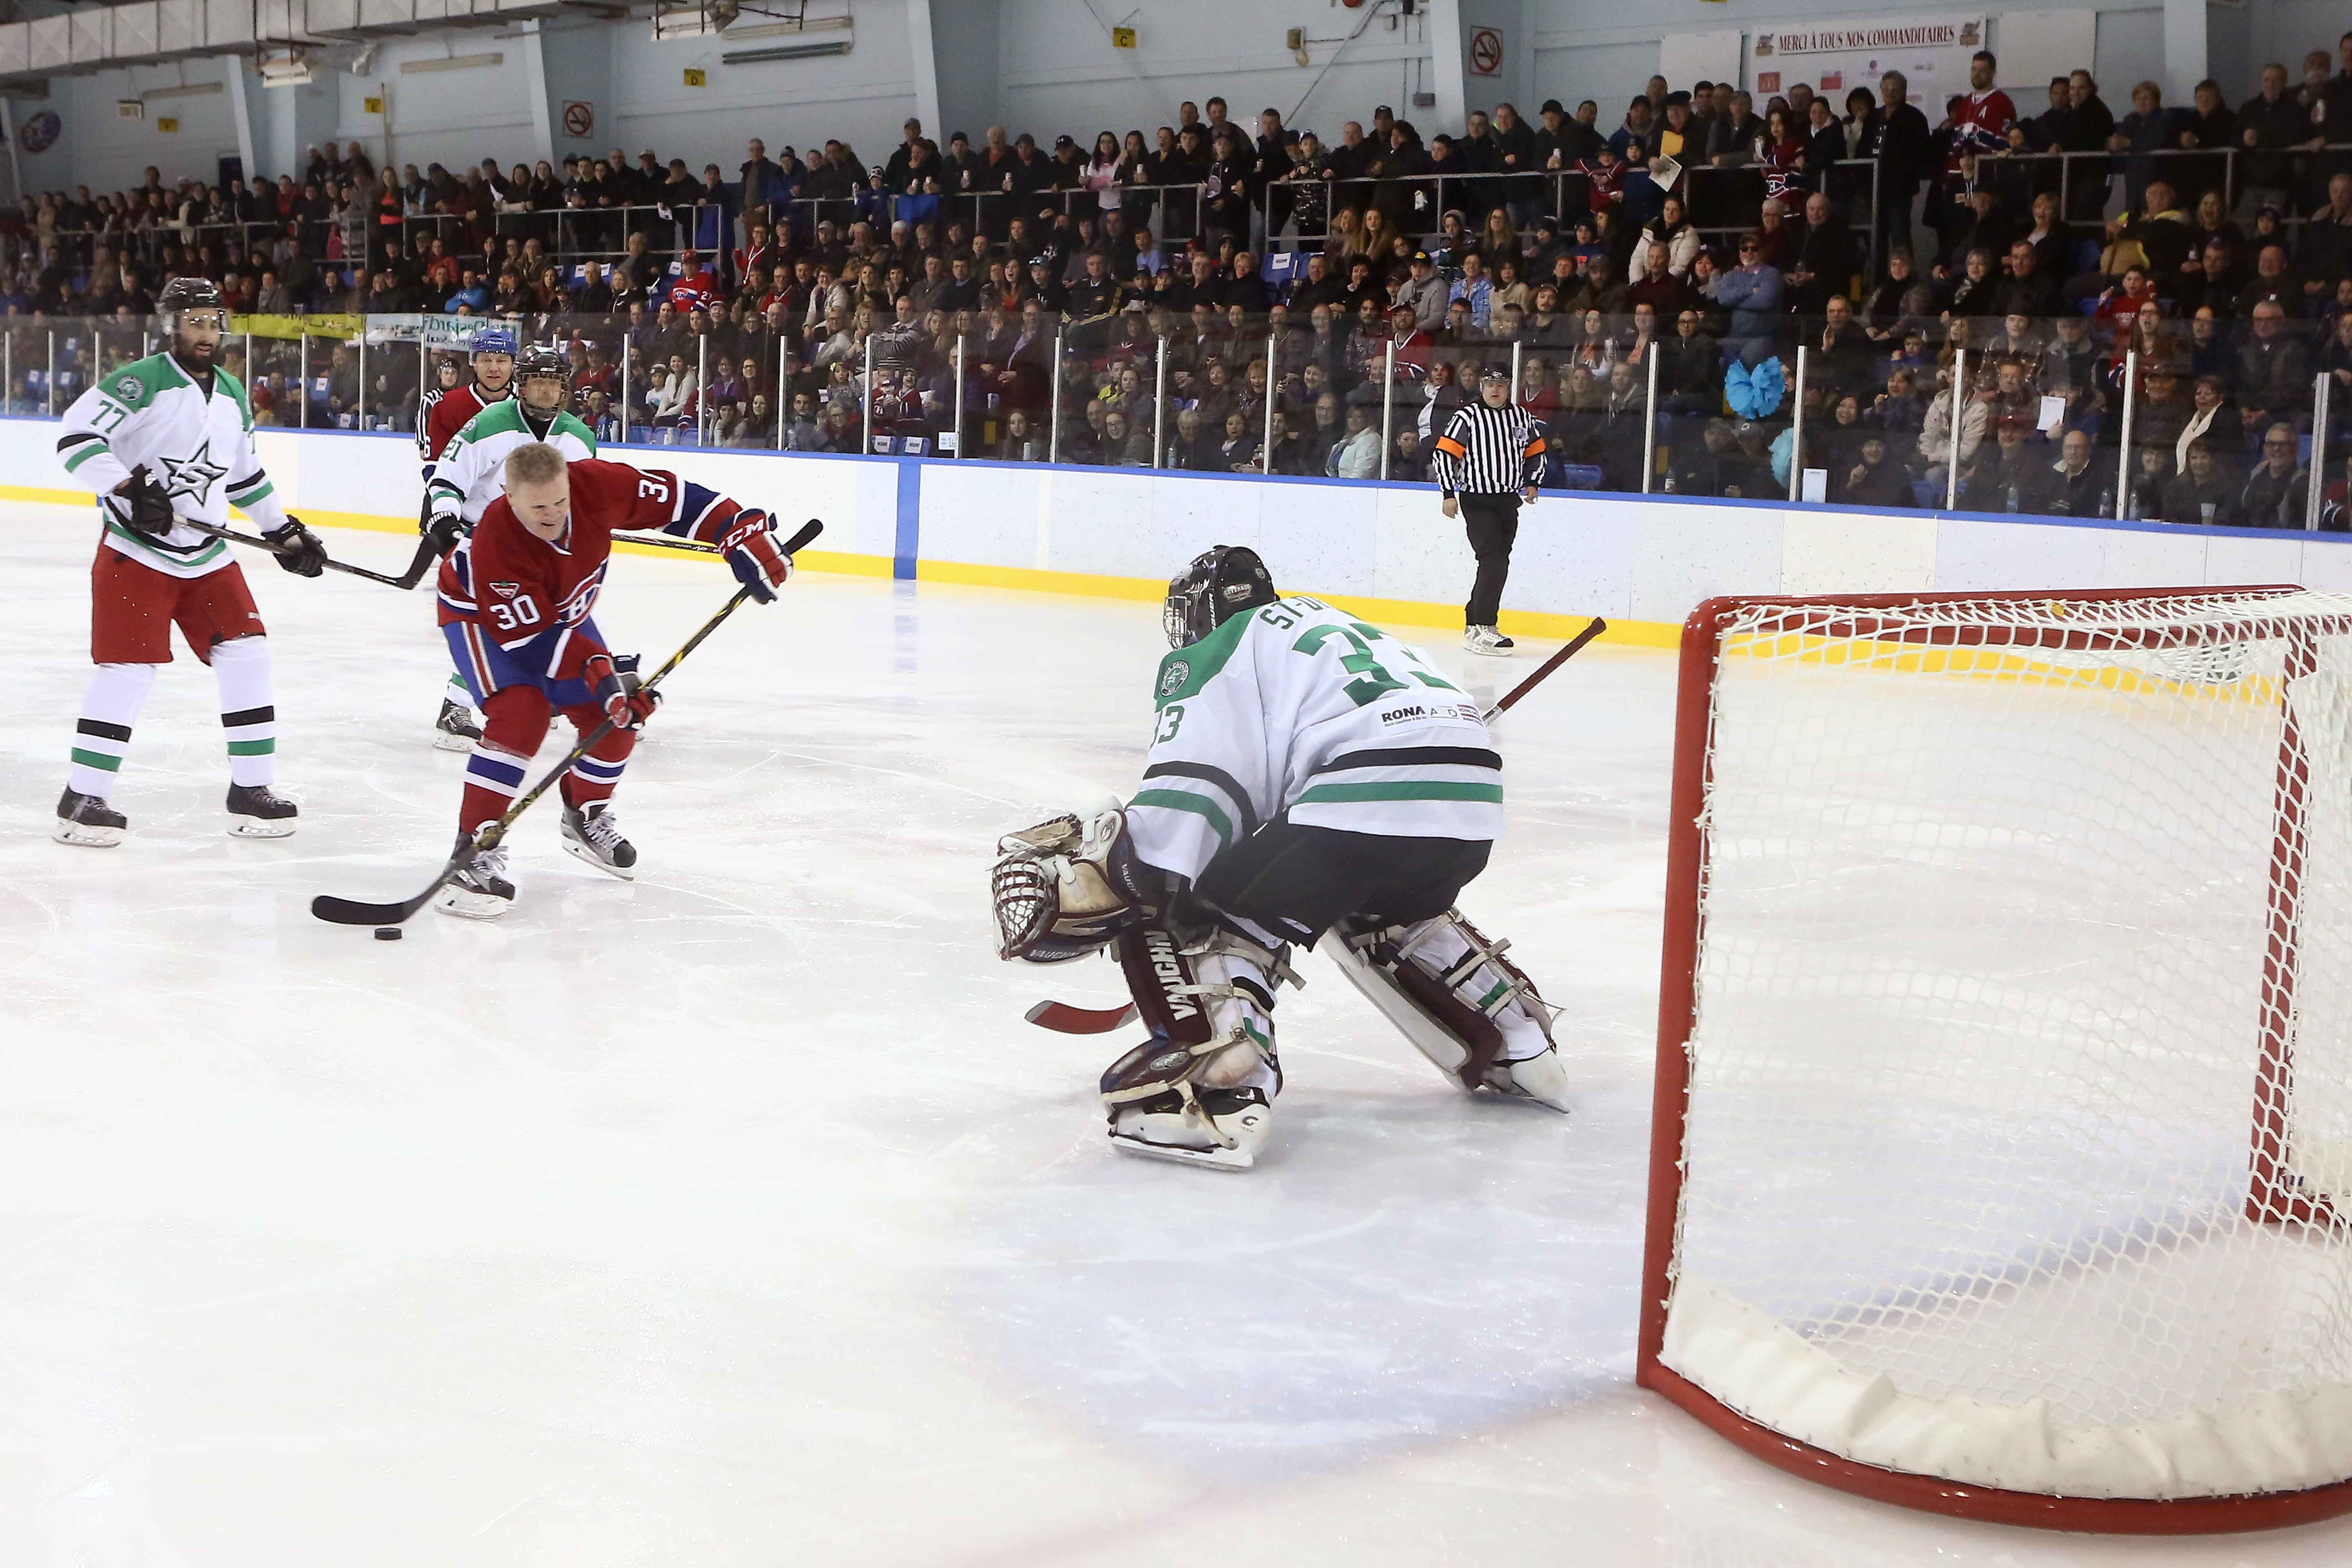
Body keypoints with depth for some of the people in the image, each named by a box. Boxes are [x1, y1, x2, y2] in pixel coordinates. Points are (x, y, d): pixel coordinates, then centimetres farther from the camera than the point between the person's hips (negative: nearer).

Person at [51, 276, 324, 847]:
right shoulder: (142, 382, -11)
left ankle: (250, 789, 9)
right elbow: (77, 436, -19)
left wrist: (284, 530, 22)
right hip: (135, 551, -7)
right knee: (129, 667, -9)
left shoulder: (232, 396, 12)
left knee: (247, 655, 0)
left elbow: (245, 474, 25)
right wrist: (129, 488, -29)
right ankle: (82, 799, 1)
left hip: (207, 555, 7)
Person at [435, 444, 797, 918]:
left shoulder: (595, 485, -30)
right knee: (520, 714, -28)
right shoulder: (495, 544, -40)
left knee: (617, 715, 2)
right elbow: (531, 635, -36)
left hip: (562, 613, 6)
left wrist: (745, 535, -27)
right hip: (482, 614, -6)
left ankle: (586, 816, 28)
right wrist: (596, 670, -43)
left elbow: (675, 498, -19)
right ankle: (474, 849, -25)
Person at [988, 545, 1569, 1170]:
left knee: (1196, 918, 4)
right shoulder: (1334, 625, 36)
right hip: (1472, 800, 8)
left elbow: (1185, 795, -4)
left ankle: (1218, 1092, -17)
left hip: (1365, 802, -8)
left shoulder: (1209, 659, 12)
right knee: (1392, 913, 38)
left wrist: (1094, 872, -5)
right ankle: (1518, 1049, 39)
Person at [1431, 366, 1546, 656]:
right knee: (1495, 561, -17)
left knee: (1497, 563, 10)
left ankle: (1474, 624, 21)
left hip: (1509, 501, 6)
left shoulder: (1522, 417, 9)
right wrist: (1449, 494, -13)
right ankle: (1481, 631, -19)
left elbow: (1536, 452, 22)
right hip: (1476, 500, -6)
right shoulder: (1467, 417, -7)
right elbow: (1445, 453, -8)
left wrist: (1531, 482, 9)